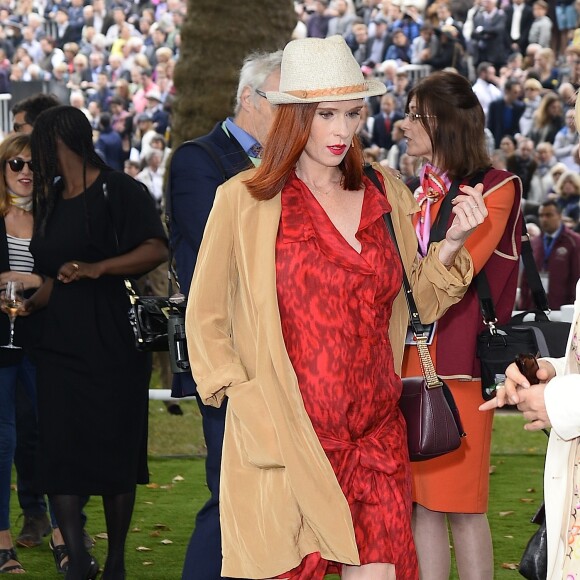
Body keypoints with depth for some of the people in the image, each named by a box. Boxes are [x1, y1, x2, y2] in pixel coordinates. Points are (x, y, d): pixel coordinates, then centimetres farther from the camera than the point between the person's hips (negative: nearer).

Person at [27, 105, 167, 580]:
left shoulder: (118, 191, -5)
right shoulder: (51, 201, 16)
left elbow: (157, 250, -18)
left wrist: (98, 268, -26)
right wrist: (26, 306, 14)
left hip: (113, 345, -6)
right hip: (60, 345, 6)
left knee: (114, 452, 1)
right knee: (59, 453, -6)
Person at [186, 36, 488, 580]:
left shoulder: (386, 194, 9)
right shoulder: (244, 199, -1)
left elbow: (420, 304, 15)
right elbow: (205, 318, 5)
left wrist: (452, 243, -2)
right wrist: (243, 400, -5)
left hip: (376, 435, 3)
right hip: (285, 436, -3)